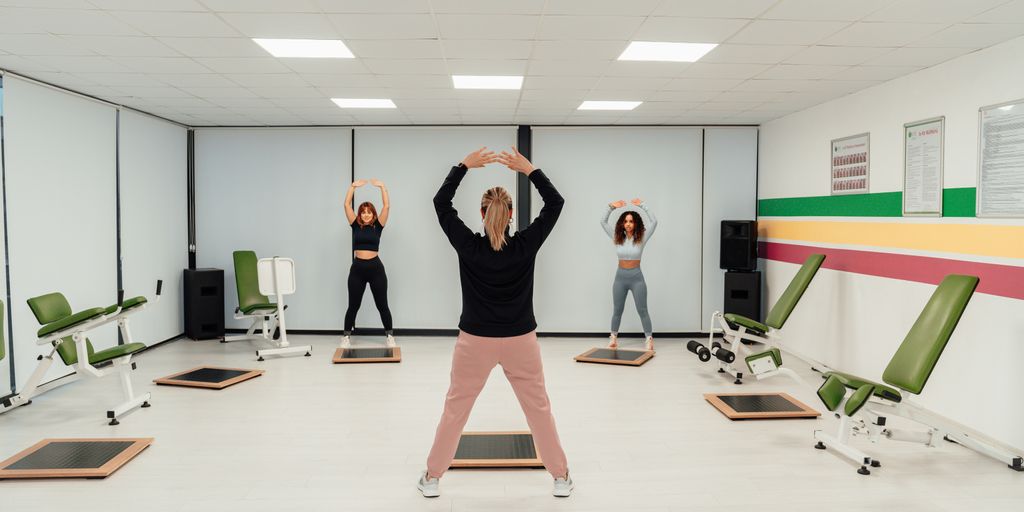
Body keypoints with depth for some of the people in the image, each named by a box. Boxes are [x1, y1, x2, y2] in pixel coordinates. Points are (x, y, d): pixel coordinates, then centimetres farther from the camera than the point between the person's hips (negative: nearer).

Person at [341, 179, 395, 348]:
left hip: (376, 268, -1)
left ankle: (390, 336, 17)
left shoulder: (378, 226, 3)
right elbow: (347, 205, 4)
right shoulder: (355, 225, 7)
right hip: (357, 269, 1)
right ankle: (346, 336, 21)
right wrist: (353, 186, 2)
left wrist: (382, 186, -4)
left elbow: (387, 206, -3)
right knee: (353, 306, 8)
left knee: (382, 305, 6)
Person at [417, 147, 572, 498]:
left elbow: (440, 202, -3)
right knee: (539, 408, 13)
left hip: (475, 341, 0)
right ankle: (561, 478, 21)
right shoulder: (526, 246, -11)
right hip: (520, 341, 0)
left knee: (455, 410, 13)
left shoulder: (468, 246, -11)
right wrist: (529, 169, -7)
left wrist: (464, 165, -3)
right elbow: (556, 203, -4)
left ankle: (432, 478, 22)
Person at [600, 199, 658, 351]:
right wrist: (611, 207, -11)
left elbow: (654, 222, -17)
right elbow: (603, 221, -1)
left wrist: (642, 206, -19)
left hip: (636, 277, -2)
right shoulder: (618, 238, -1)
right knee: (617, 310, 12)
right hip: (620, 277, 3)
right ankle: (613, 338, 24)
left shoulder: (641, 238, -7)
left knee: (642, 310, 3)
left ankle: (649, 339, 11)